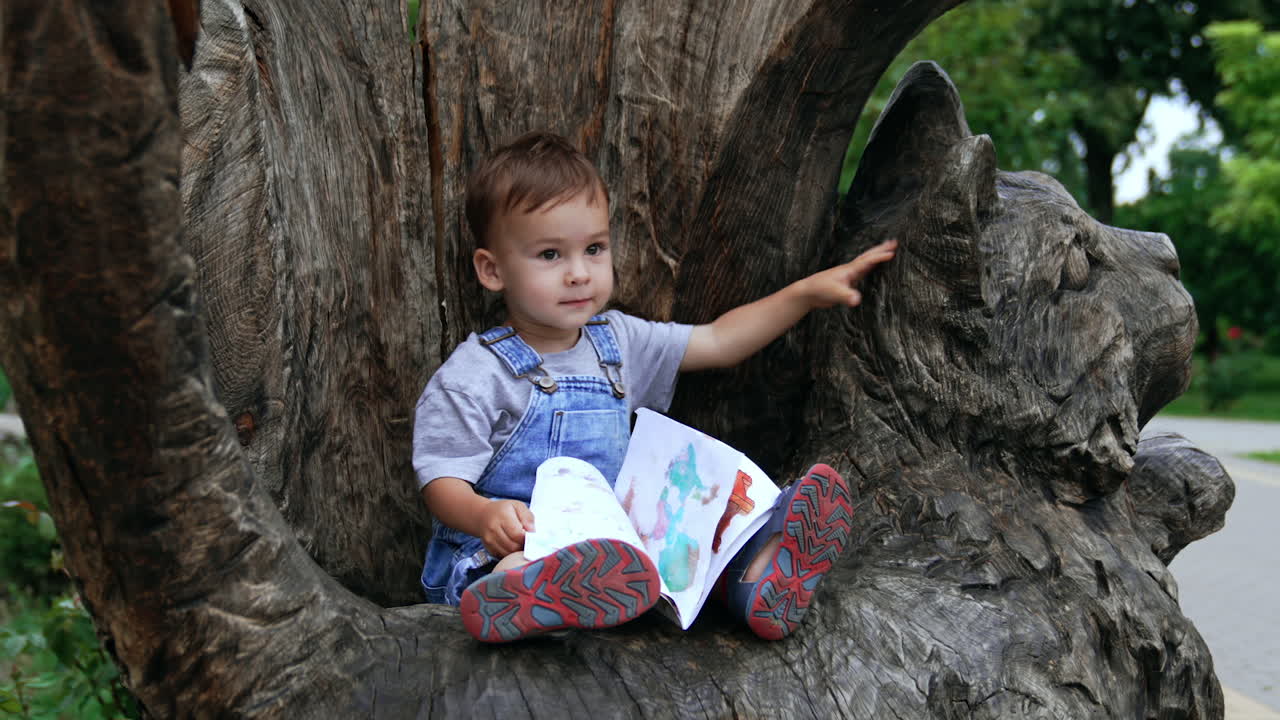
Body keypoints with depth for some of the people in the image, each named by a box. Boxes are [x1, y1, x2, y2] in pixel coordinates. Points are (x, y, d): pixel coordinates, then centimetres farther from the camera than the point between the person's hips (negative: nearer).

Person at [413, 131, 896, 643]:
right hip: (498, 553, -5)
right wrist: (487, 515, -33)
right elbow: (442, 482, -10)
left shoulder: (617, 342, 12)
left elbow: (718, 342, 20)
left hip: (605, 538, 5)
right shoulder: (473, 378, -7)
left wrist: (806, 292, 14)